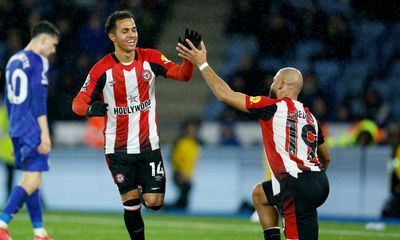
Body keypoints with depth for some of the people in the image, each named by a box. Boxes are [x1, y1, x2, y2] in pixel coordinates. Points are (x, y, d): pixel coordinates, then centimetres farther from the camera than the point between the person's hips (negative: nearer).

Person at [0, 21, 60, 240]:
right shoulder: (39, 61, -8)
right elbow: (39, 98, -15)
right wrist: (45, 133, -15)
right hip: (32, 130, -9)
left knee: (30, 179, 11)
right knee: (32, 180, -9)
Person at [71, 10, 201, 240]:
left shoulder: (150, 58, -3)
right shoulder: (102, 69, -9)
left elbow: (182, 74, -9)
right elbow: (79, 102, -8)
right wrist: (90, 109, -31)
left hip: (149, 144, 2)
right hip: (119, 149, -1)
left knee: (154, 202, -4)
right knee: (131, 203, -3)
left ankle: (143, 186, 31)